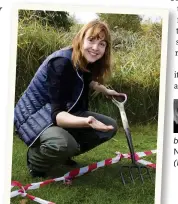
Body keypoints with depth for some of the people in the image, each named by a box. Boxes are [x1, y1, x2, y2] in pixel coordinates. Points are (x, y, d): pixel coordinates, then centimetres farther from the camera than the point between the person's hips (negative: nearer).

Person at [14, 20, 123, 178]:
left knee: (110, 127, -2)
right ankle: (36, 157, -4)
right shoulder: (61, 63, -30)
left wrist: (105, 91, 18)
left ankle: (62, 154, 11)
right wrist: (86, 121, -51)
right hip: (35, 115, -9)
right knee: (63, 144, -38)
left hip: (65, 114, 9)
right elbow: (57, 114, -35)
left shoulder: (86, 61, -4)